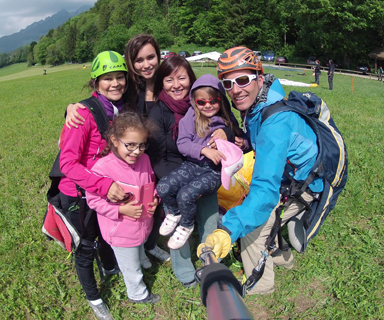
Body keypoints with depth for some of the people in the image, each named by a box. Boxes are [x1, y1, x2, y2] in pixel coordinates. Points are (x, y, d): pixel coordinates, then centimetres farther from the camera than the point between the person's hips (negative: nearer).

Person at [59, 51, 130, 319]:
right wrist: (103, 185, -39)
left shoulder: (122, 110, -6)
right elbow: (68, 162, -30)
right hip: (78, 194, -6)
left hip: (107, 189, 6)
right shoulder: (84, 113, -27)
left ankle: (110, 267, 61)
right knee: (86, 249, 13)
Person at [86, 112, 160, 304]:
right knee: (131, 268, 17)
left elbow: (151, 184, 8)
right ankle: (138, 294, 47)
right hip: (122, 232, -6)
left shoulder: (144, 160, -9)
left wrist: (155, 199, -11)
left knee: (139, 258, 31)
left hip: (143, 225, 6)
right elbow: (93, 200, -20)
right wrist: (121, 210, -27)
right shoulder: (103, 167, -28)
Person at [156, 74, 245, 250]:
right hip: (193, 164, 2)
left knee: (185, 194, -26)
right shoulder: (191, 116, 1)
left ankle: (186, 225, 9)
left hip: (215, 171, -2)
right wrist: (204, 150, -22)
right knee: (163, 187, -19)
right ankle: (174, 212, 17)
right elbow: (182, 143, -7)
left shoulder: (228, 119, 4)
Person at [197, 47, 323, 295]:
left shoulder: (276, 123, -38)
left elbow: (267, 186, -48)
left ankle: (260, 285, 19)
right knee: (261, 214, 16)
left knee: (251, 227, -7)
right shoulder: (255, 106, -9)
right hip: (287, 173, 8)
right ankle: (282, 257, 41)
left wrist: (228, 230, -57)